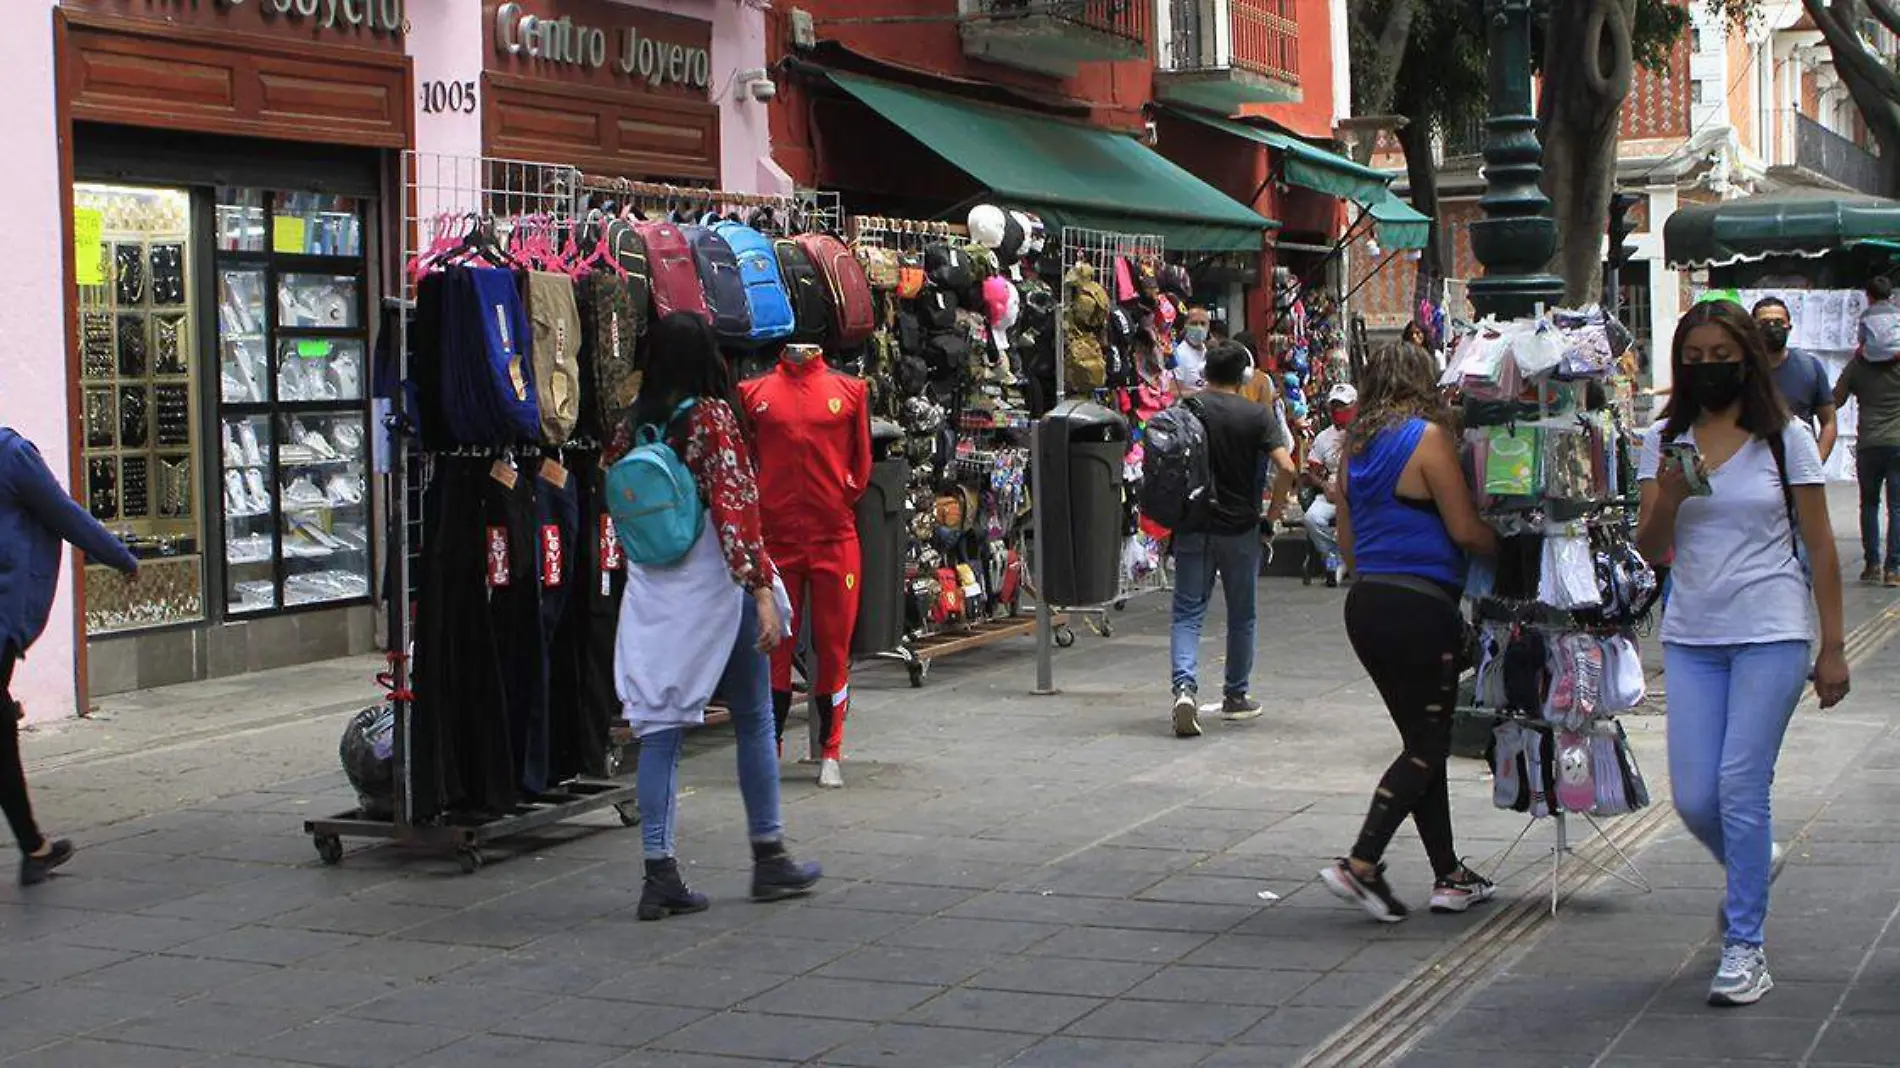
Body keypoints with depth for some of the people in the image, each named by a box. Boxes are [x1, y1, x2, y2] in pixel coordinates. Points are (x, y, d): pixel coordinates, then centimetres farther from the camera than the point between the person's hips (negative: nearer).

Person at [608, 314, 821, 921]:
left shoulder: (636, 422, 4)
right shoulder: (714, 416, -11)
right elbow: (735, 506, -17)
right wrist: (763, 589, -18)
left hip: (651, 588, 5)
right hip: (713, 584, -5)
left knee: (660, 725, 4)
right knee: (753, 719, 10)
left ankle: (659, 873, 0)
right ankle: (769, 859, 19)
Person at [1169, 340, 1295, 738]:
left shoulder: (1185, 409, -2)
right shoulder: (1256, 415, -5)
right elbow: (1286, 468, -15)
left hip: (1193, 526, 0)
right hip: (1240, 527, 0)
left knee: (1187, 613, 2)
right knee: (1241, 616, 15)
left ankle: (1185, 686, -21)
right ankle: (1235, 697, 25)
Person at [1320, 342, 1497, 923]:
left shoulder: (1356, 444, 11)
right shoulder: (1429, 436, -10)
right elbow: (1465, 530, -11)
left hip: (1365, 603, 8)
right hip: (1420, 607, -8)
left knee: (1423, 742, 14)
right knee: (1428, 746, 1)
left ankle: (1450, 875, 18)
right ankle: (1360, 863, -7)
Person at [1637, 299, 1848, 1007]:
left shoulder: (1786, 439, 0)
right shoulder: (1666, 441, 8)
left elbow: (1820, 548, 2)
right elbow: (1650, 548, 5)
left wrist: (1833, 648, 0)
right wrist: (1670, 495, -15)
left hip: (1771, 635, -3)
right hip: (1691, 638, 3)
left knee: (1741, 786, -9)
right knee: (1694, 798, 1)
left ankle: (1745, 946, 1)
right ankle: (1752, 866, 35)